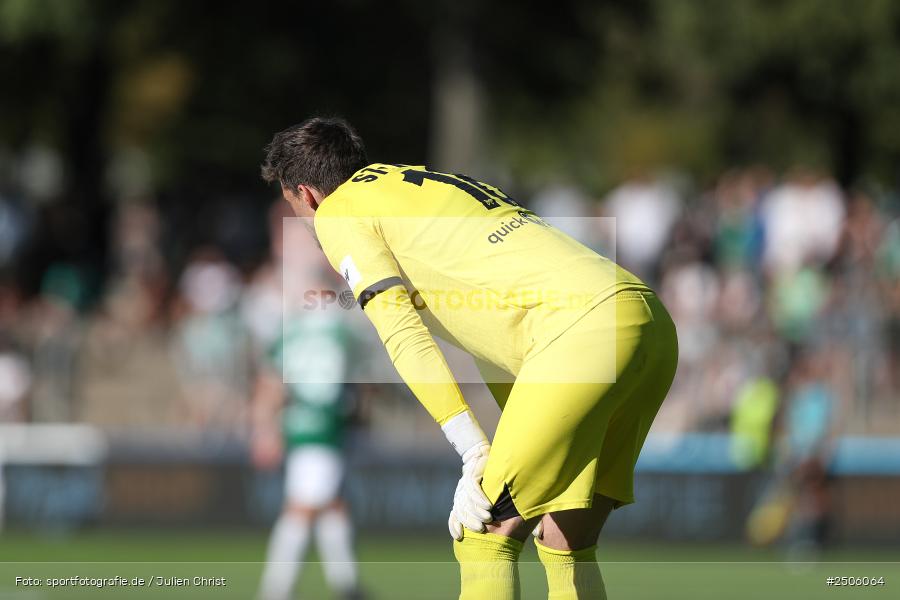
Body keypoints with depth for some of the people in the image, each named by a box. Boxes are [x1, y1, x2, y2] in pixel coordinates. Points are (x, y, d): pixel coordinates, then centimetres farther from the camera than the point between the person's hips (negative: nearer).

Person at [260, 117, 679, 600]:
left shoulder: (338, 211, 8)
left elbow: (406, 338, -5)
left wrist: (477, 457, -9)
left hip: (584, 329, -8)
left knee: (484, 539, -2)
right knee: (568, 548, 16)